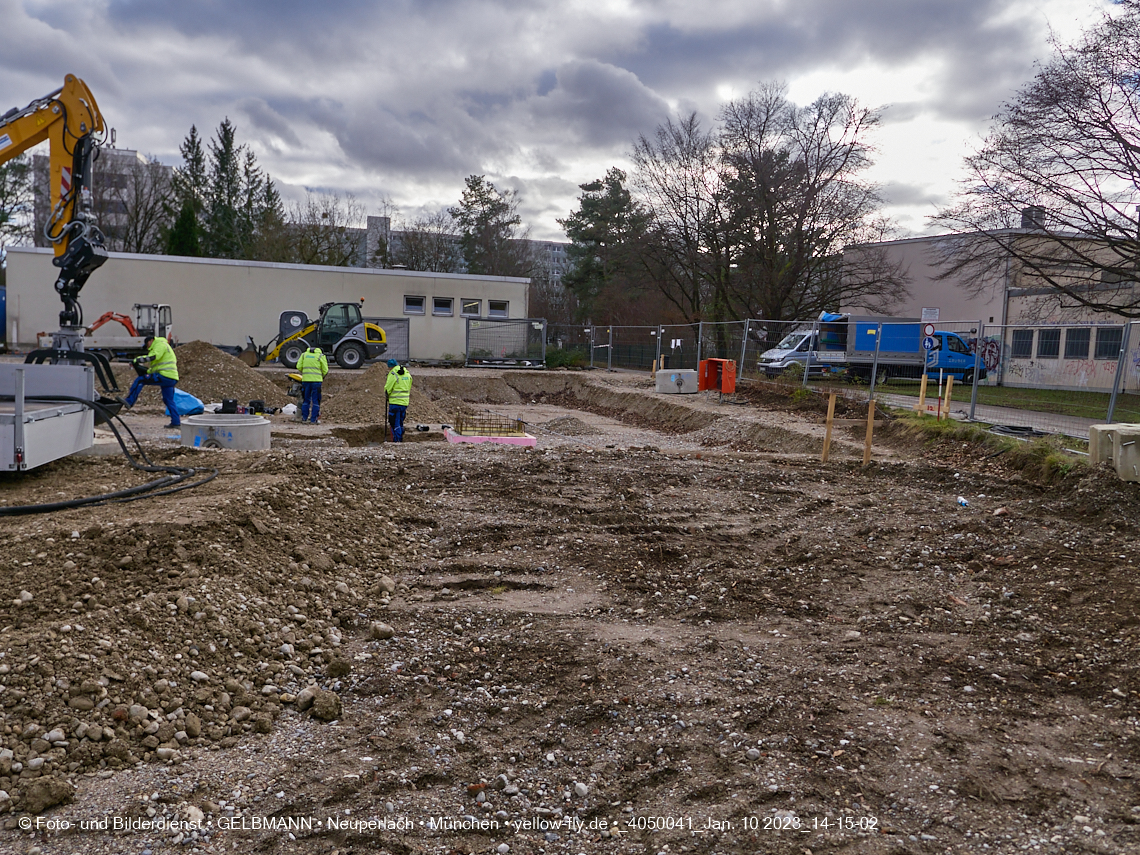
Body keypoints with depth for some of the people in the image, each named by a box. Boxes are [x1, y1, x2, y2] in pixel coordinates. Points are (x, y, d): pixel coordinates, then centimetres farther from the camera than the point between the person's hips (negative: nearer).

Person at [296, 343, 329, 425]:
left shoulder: (304, 354, 13)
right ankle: (315, 419, 1)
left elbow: (299, 367, 7)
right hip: (316, 380, -3)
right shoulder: (321, 356, 3)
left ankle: (304, 418, 15)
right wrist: (323, 377, 20)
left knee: (306, 399, 13)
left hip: (305, 380, 3)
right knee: (316, 400, 2)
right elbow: (325, 370, 1)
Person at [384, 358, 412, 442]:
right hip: (405, 402, 7)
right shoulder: (407, 374, 10)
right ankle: (401, 440, 21)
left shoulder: (393, 374, -12)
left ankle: (396, 441, -2)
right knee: (400, 422, 17)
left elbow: (387, 389, -11)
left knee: (395, 423, -1)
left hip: (395, 402, -7)